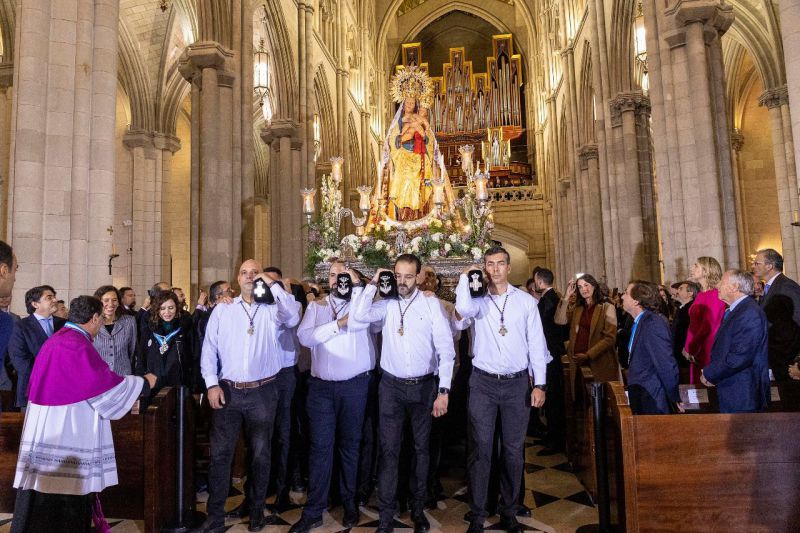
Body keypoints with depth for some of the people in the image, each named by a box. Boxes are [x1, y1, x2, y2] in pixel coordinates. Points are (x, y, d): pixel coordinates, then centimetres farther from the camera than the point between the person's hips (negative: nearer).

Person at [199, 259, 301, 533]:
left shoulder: (272, 309, 0)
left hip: (263, 392, -1)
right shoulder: (222, 309, 5)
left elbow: (293, 318, -21)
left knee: (261, 454, 12)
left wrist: (273, 285, -18)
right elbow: (209, 348, 4)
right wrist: (212, 384, -4)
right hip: (228, 390, 1)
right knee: (220, 453, 5)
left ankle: (256, 510, 30)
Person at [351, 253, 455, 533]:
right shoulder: (387, 303, 0)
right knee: (388, 450, 4)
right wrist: (373, 284, -13)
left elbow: (446, 349, -7)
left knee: (422, 447, 15)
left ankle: (418, 508, 33)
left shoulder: (431, 303, -6)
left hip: (424, 386, 0)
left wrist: (443, 391, -10)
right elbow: (360, 314, -19)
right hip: (391, 385, 1)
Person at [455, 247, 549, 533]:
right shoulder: (478, 299, 1)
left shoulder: (526, 301, 4)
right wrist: (465, 277, -13)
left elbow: (536, 343, 3)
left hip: (518, 383, 1)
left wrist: (539, 384, -1)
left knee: (514, 450, 11)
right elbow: (464, 309, -25)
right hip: (483, 383, -1)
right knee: (480, 449, 4)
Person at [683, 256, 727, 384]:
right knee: (697, 384, 10)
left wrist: (690, 349, -11)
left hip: (708, 350, -7)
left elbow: (708, 326, -16)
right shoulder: (700, 295, 12)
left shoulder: (715, 294, -11)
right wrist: (687, 347, 4)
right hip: (696, 351, 7)